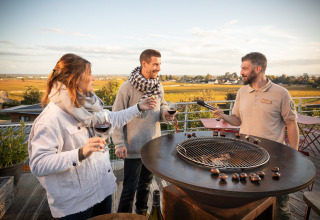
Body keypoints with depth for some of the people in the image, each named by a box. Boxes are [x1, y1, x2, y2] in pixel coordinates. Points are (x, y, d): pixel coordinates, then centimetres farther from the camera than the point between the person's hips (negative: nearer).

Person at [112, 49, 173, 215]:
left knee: (146, 183, 24)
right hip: (134, 148, -6)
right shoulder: (127, 87, -15)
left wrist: (165, 113, -8)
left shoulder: (158, 86, 2)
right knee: (130, 188, 6)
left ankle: (142, 212, 47)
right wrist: (119, 144, -15)